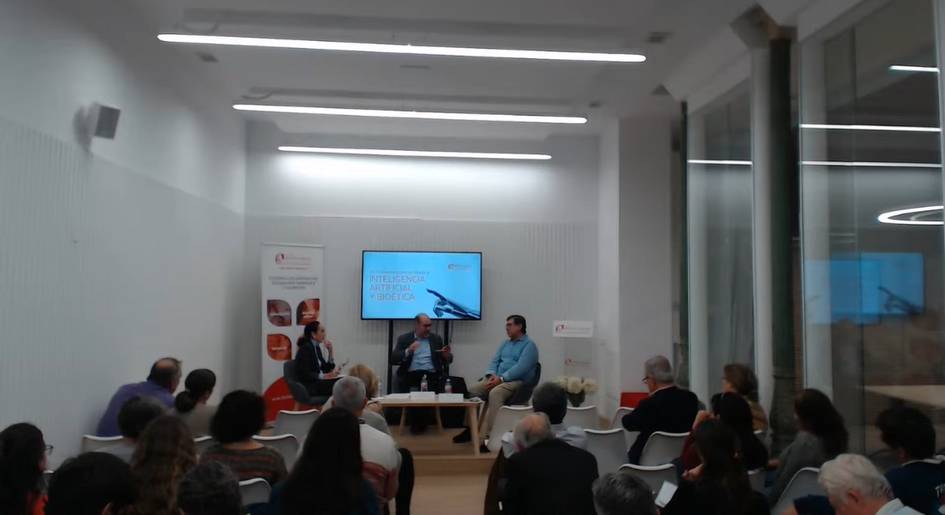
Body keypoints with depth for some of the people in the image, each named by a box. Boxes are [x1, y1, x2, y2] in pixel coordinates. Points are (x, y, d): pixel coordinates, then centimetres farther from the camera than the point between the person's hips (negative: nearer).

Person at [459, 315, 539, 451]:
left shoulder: (529, 345, -3)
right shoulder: (505, 344, 23)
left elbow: (521, 367, -16)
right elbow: (494, 361, 15)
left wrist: (501, 378, -22)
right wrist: (491, 374, -7)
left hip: (518, 381, -7)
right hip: (497, 379, 7)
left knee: (495, 393, -37)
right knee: (473, 390, -17)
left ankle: (486, 437, -41)